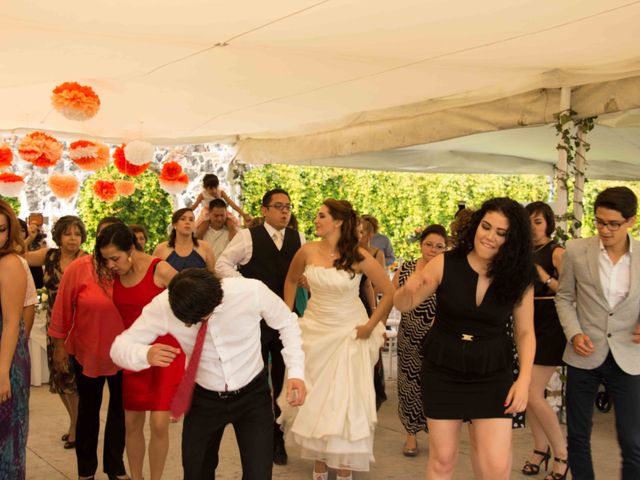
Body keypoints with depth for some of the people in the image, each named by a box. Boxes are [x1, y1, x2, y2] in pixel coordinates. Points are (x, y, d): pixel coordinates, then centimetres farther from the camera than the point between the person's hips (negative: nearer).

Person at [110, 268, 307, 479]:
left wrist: (296, 371, -13)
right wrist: (146, 354, -37)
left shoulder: (252, 292, -26)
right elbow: (119, 346, -15)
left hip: (252, 394, -1)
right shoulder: (163, 306, -24)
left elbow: (287, 322, -6)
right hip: (203, 398, 1)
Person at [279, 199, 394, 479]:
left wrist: (371, 326, -9)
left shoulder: (358, 256, -15)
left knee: (344, 400, -1)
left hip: (348, 334, -3)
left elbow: (389, 292, -10)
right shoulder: (308, 251, -6)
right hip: (314, 331, 3)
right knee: (313, 400, 9)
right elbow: (291, 281, 13)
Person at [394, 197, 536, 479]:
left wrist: (524, 379, -7)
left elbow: (525, 333, 2)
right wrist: (408, 290, -26)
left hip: (492, 377, 1)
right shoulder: (445, 264, -11)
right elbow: (403, 306, -3)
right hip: (442, 373, 0)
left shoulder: (519, 279, -8)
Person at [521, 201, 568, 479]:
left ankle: (562, 455, 5)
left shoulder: (556, 252, -9)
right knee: (529, 392, 9)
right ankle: (541, 449, 24)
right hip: (527, 326, 7)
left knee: (533, 394, -10)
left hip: (549, 328, -7)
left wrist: (545, 278, -26)